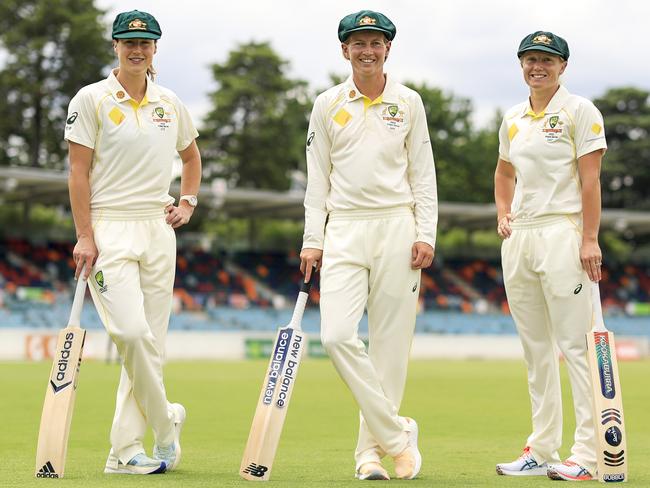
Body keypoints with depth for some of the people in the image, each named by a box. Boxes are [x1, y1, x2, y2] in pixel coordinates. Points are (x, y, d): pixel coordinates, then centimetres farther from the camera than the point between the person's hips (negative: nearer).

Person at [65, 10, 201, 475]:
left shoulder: (170, 103, 11)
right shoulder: (92, 100, -2)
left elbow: (192, 156, 27)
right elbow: (79, 171, -5)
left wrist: (188, 202, 11)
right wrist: (85, 237, -12)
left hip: (158, 230, 5)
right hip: (109, 228, -5)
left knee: (151, 340, 2)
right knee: (131, 332, -20)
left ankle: (125, 450, 7)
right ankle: (165, 421, 1)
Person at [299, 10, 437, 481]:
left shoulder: (408, 103, 7)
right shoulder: (327, 105, 8)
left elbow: (423, 174, 7)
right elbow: (317, 179, 9)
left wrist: (425, 235, -3)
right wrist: (312, 240, 2)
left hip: (396, 229, 0)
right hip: (344, 230, 0)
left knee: (390, 342, -1)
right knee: (337, 335, -15)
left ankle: (372, 449, 9)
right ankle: (397, 433, -5)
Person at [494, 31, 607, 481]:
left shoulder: (579, 112, -2)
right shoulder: (513, 119, 16)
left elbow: (590, 179, -8)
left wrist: (590, 239, -16)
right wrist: (503, 215, 13)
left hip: (561, 232, -7)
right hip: (517, 239, 7)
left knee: (575, 345, -10)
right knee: (535, 349, 9)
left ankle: (587, 455, -11)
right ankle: (541, 451, 14)